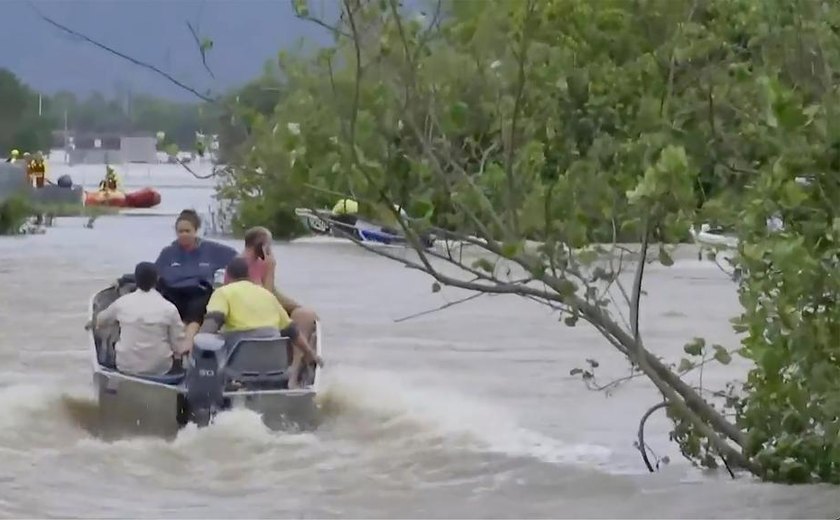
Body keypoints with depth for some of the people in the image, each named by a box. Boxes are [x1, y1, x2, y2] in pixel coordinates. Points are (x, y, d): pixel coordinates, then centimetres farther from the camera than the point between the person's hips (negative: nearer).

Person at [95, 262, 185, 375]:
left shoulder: (122, 302, -4)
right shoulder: (169, 308, -11)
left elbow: (100, 320, 17)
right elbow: (178, 346, -8)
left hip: (126, 367, -1)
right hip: (159, 370, 1)